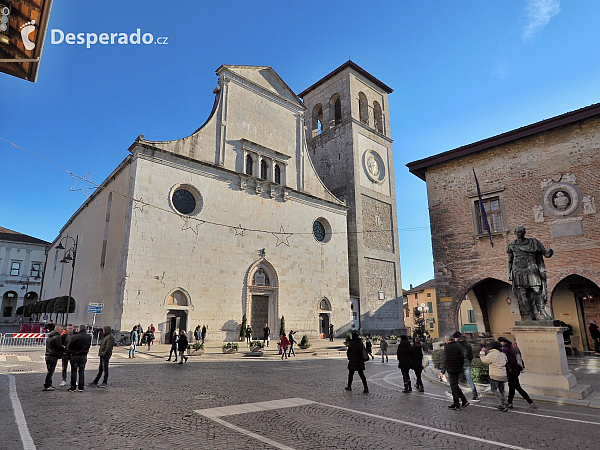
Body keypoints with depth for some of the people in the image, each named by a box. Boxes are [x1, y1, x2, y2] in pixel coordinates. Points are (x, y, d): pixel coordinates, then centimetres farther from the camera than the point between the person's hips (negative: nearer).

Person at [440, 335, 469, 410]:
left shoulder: (447, 347, -13)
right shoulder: (458, 345, 6)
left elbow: (446, 360, -15)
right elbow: (462, 357, 11)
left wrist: (442, 371, -10)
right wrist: (461, 367, 21)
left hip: (451, 369, -7)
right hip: (458, 369, 7)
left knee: (454, 387, 3)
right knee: (455, 385, 20)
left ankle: (456, 405, 9)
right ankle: (464, 401, 19)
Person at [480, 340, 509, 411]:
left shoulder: (492, 354, -13)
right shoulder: (503, 354, 10)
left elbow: (484, 360, -15)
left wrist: (482, 352, 1)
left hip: (495, 376, -7)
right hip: (503, 375, 7)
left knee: (494, 390, 1)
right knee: (501, 390, 15)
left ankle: (504, 402, -9)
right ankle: (504, 405, 15)